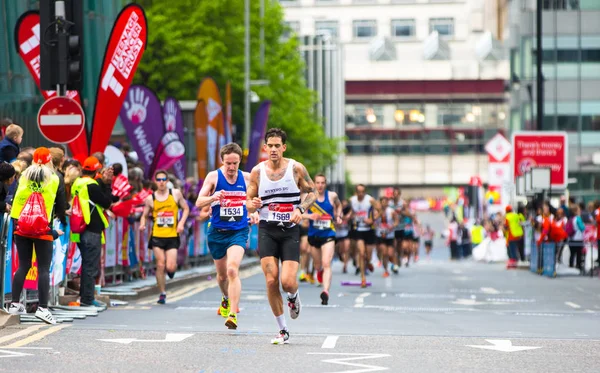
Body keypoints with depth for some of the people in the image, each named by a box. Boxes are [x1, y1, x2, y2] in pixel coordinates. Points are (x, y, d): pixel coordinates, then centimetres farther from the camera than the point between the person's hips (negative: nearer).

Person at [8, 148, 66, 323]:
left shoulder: (24, 177, 5)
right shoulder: (54, 179, -2)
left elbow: (16, 200, 4)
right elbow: (60, 205, 3)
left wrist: (15, 221, 10)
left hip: (22, 228, 3)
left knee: (23, 266, 12)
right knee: (44, 269, -1)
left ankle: (15, 304, 11)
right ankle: (43, 308, -9)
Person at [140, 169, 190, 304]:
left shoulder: (176, 194, 2)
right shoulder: (150, 199, 2)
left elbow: (186, 209, 11)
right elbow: (144, 215, 10)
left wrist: (181, 223, -5)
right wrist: (142, 224, -12)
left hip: (172, 236, 0)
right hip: (157, 236, 0)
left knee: (170, 267, -10)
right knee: (160, 265, -6)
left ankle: (172, 268, 29)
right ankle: (162, 294, 8)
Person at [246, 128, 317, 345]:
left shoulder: (296, 168, -2)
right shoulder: (257, 172, 2)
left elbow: (312, 192, 7)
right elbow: (249, 204, 8)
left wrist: (301, 209, -12)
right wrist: (253, 205, -17)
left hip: (290, 231, -1)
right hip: (266, 231, 2)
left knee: (288, 282, -13)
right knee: (271, 281, -8)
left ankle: (294, 296, 27)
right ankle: (283, 330, 5)